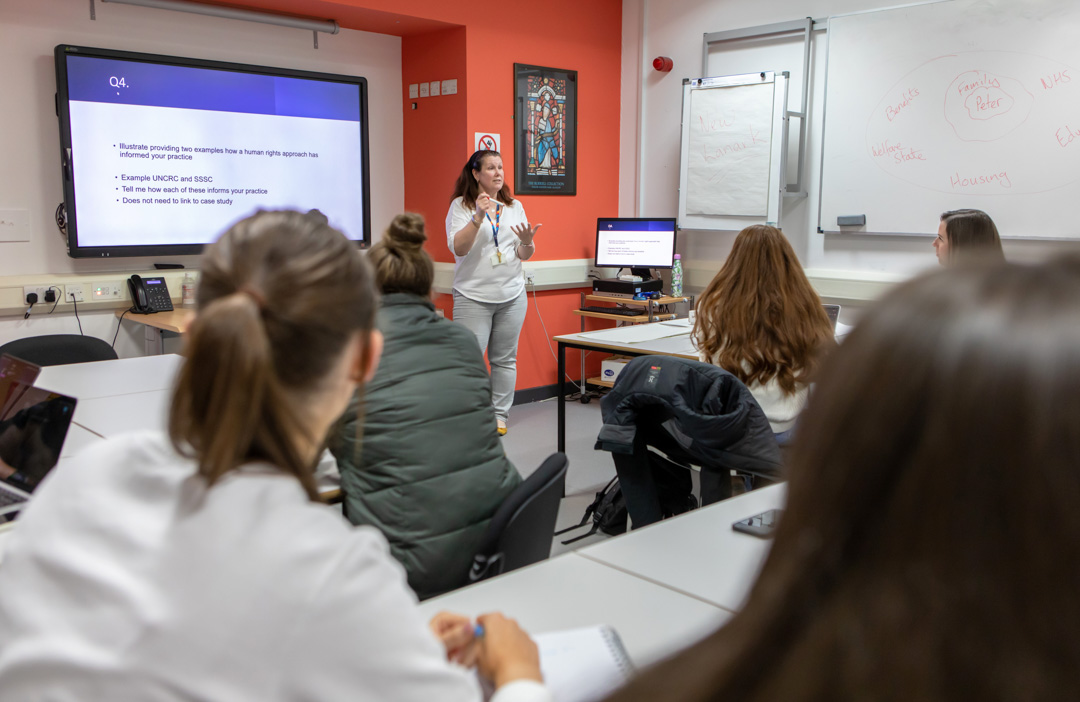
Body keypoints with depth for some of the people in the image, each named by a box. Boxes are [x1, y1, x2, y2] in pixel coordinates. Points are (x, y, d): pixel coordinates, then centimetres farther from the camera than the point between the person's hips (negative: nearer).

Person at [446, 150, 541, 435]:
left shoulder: (515, 207, 11)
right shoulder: (461, 205, -2)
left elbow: (524, 256, 11)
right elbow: (458, 248, -14)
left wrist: (527, 241, -12)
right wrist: (478, 216, -24)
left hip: (512, 295, 4)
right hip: (473, 296, -4)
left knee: (505, 359, 7)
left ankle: (499, 415, 17)